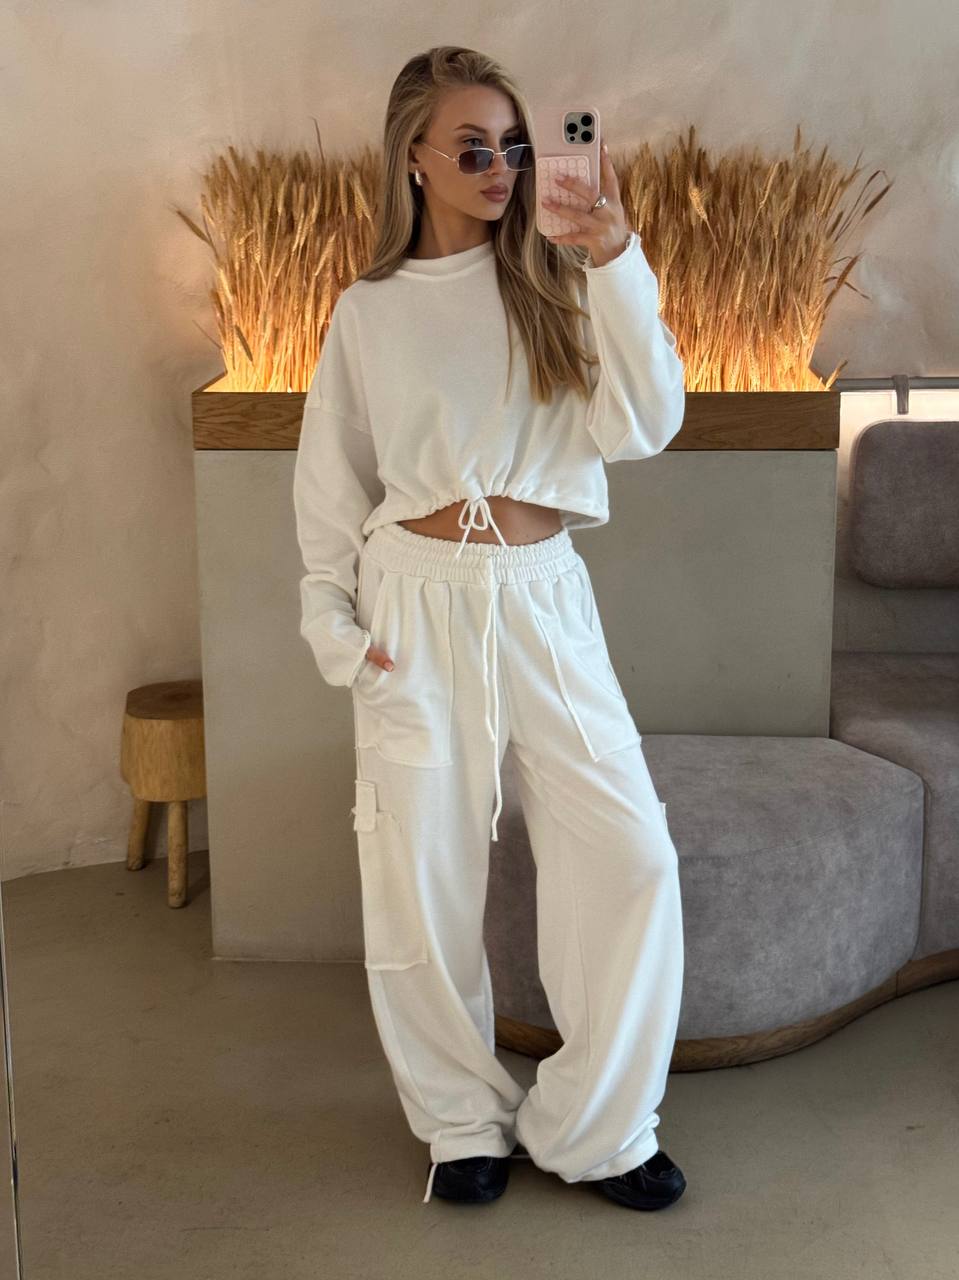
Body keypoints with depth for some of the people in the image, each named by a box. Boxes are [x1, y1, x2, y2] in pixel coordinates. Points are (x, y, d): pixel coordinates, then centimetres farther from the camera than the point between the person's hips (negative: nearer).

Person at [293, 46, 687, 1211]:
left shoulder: (560, 282, 4)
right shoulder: (369, 311, 5)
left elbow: (642, 427, -8)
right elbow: (331, 482, 10)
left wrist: (618, 268, -17)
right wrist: (332, 623, 2)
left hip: (541, 598, 1)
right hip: (417, 602, 0)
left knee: (628, 852, -5)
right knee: (422, 874, 5)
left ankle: (595, 1128, 12)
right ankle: (465, 1122, 25)